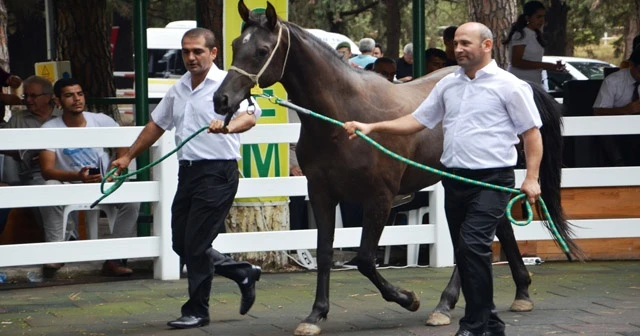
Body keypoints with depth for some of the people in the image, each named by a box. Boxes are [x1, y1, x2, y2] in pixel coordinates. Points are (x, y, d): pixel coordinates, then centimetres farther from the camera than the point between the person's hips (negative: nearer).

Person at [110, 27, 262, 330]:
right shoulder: (178, 89, 14)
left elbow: (249, 117, -26)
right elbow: (157, 125, 25)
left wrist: (228, 126, -47)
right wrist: (128, 157, 26)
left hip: (217, 172, -8)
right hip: (188, 171, 8)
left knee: (196, 243, -6)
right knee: (181, 244, 11)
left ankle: (197, 310, 8)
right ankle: (242, 273, 27)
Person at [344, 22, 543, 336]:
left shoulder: (509, 86, -4)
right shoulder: (448, 84, 12)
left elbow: (532, 133, -4)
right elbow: (417, 121, 14)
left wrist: (532, 178, -13)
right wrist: (372, 127, 4)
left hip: (491, 180, -7)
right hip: (455, 179, 7)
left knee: (474, 245, -20)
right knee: (463, 253, 9)